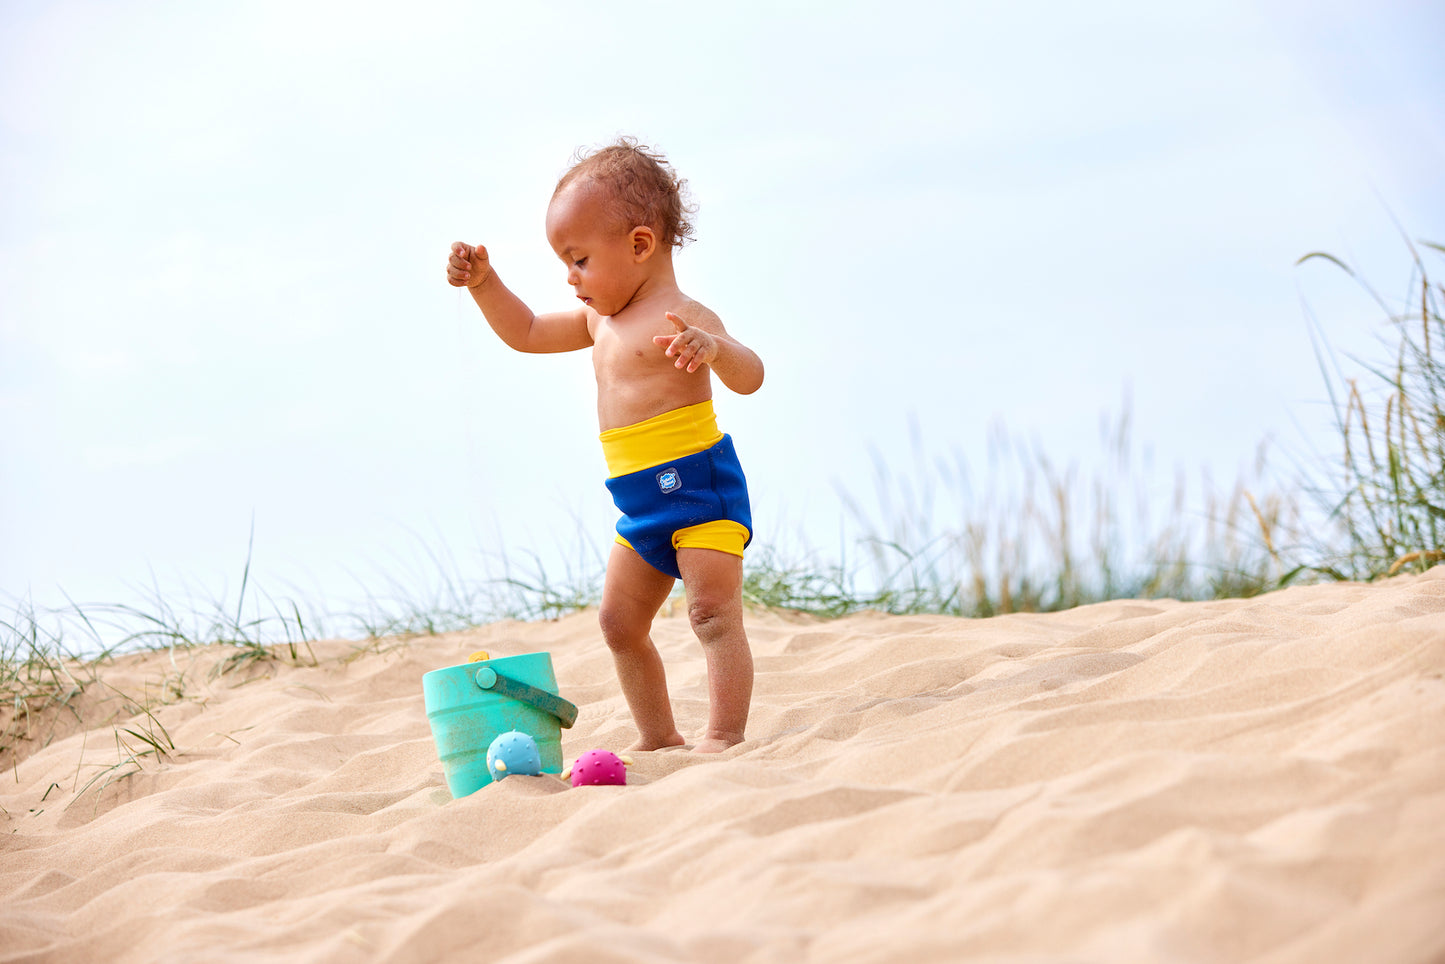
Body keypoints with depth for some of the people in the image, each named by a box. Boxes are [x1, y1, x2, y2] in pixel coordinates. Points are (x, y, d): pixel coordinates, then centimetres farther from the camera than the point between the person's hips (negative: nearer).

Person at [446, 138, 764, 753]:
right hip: (641, 504, 10)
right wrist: (483, 283, 12)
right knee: (620, 622, 11)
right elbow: (526, 334, 26)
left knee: (714, 612, -14)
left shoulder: (681, 319, -14)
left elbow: (749, 378, -25)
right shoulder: (601, 319, 14)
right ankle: (659, 739, 20)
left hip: (698, 486, -10)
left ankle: (724, 739, -17)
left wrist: (714, 349, -46)